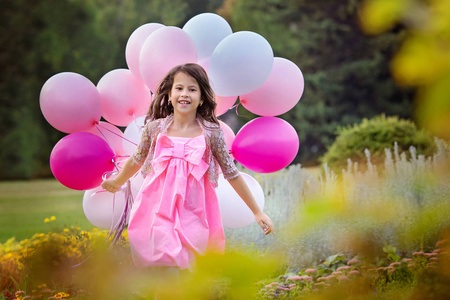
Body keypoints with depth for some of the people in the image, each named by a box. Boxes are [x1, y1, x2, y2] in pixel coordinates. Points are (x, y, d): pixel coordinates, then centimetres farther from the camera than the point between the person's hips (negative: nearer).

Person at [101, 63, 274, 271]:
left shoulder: (211, 133, -4)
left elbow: (232, 174, 5)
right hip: (159, 212, 1)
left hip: (193, 214, -1)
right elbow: (137, 160, 19)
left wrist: (257, 212, 7)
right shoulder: (155, 129, -1)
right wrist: (117, 182, 35)